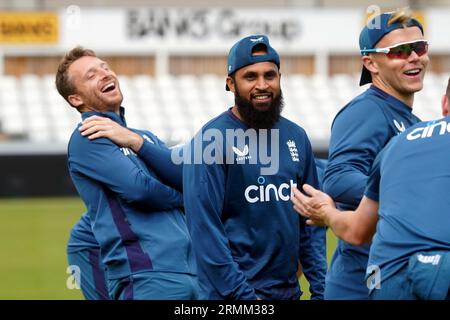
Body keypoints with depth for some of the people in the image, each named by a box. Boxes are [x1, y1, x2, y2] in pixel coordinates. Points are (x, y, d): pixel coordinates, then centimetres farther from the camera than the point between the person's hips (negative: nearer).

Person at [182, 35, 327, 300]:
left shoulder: (296, 137, 8)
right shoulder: (211, 140, -9)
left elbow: (311, 219, 11)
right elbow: (204, 227, -14)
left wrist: (321, 287, 3)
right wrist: (241, 294, -18)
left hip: (289, 290, 6)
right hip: (235, 296, -5)